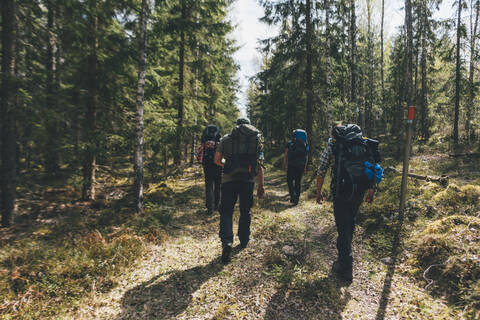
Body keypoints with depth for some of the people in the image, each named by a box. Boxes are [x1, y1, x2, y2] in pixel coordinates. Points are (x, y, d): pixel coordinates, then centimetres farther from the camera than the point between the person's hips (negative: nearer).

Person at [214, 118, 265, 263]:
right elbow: (259, 165, 8)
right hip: (248, 180, 2)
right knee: (245, 211, 18)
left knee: (226, 211, 6)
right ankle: (244, 241, 31)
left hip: (229, 179, -2)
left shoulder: (226, 138, 8)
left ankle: (226, 242, -10)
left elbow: (217, 160, 3)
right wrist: (261, 186, 11)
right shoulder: (257, 139, 12)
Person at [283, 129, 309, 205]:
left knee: (290, 180, 7)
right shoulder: (305, 144, 11)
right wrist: (305, 167, 19)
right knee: (298, 181, 11)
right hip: (301, 165, 3)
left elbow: (285, 155, 1)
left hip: (291, 165, -3)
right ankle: (296, 199, 15)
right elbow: (306, 157, 13)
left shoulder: (290, 143, 2)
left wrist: (284, 165, 9)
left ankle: (293, 195, -11)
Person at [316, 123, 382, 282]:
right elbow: (374, 168, 15)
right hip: (360, 191, 5)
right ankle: (344, 249, 44)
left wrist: (318, 192, 13)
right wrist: (371, 191, 22)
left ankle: (345, 267, 11)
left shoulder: (333, 145, 4)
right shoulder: (365, 143, 16)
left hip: (343, 190, -5)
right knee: (350, 221, 24)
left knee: (343, 225, 4)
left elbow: (321, 172, 2)